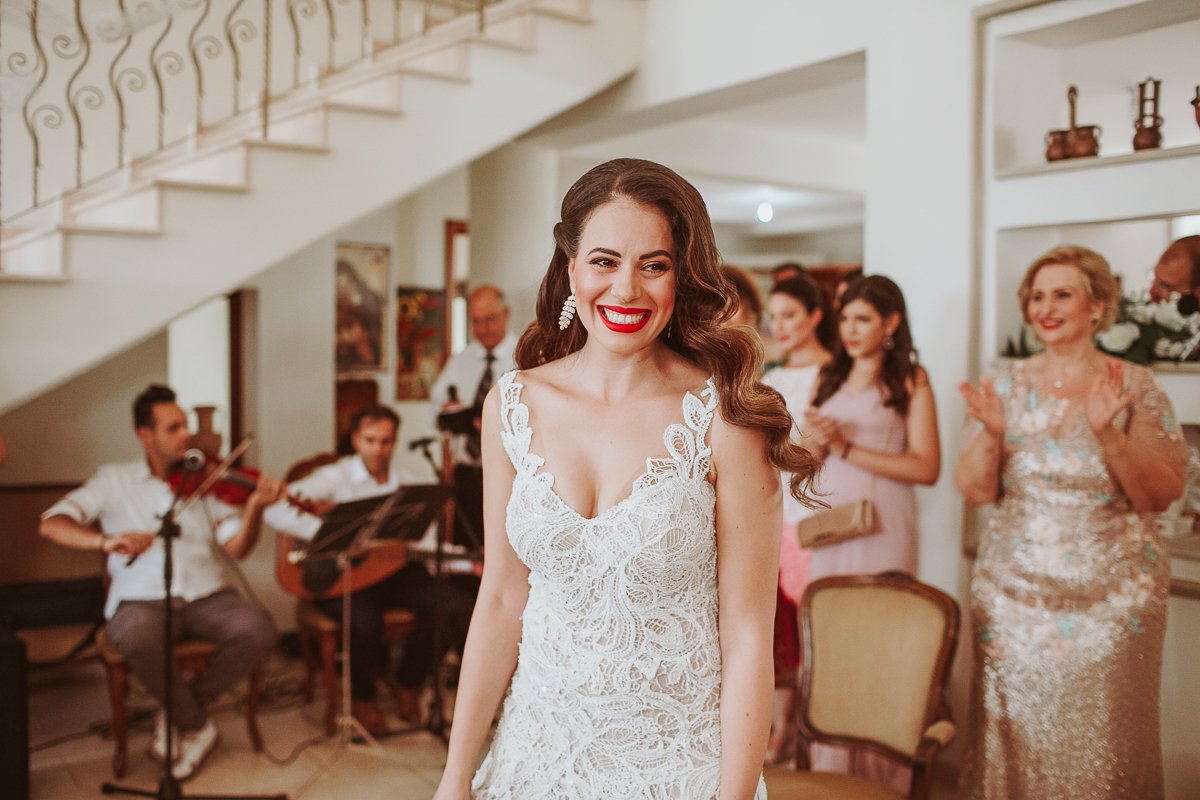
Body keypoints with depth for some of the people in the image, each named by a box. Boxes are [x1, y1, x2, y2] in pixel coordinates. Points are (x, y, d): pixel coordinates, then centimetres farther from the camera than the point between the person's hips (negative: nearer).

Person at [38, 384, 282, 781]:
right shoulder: (114, 480, 7)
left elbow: (236, 547, 0)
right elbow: (51, 523, -6)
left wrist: (255, 506, -21)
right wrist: (105, 540, -25)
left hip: (206, 596, 2)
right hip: (141, 599, -2)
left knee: (259, 632, -26)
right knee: (137, 640, -36)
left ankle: (181, 710, -1)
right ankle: (197, 725, -8)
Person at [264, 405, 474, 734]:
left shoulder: (407, 485, 9)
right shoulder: (335, 477, -6)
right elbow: (276, 511, -20)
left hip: (394, 571, 4)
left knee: (456, 608, -18)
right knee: (364, 621, -35)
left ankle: (409, 683, 10)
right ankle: (362, 699, 0)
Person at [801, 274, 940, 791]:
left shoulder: (910, 380, -2)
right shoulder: (829, 379, 14)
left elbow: (927, 468, -11)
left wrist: (846, 448, -13)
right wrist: (816, 443, -5)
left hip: (882, 529, -4)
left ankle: (881, 777, 12)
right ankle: (828, 771, 16)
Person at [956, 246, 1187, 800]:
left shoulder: (1135, 386, -2)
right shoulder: (1006, 383, 3)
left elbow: (1161, 495, -9)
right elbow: (974, 490, 0)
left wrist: (1108, 432, -23)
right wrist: (992, 433, -18)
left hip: (1111, 599, -2)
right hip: (1013, 592, 2)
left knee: (1101, 740, 5)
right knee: (1015, 733, 8)